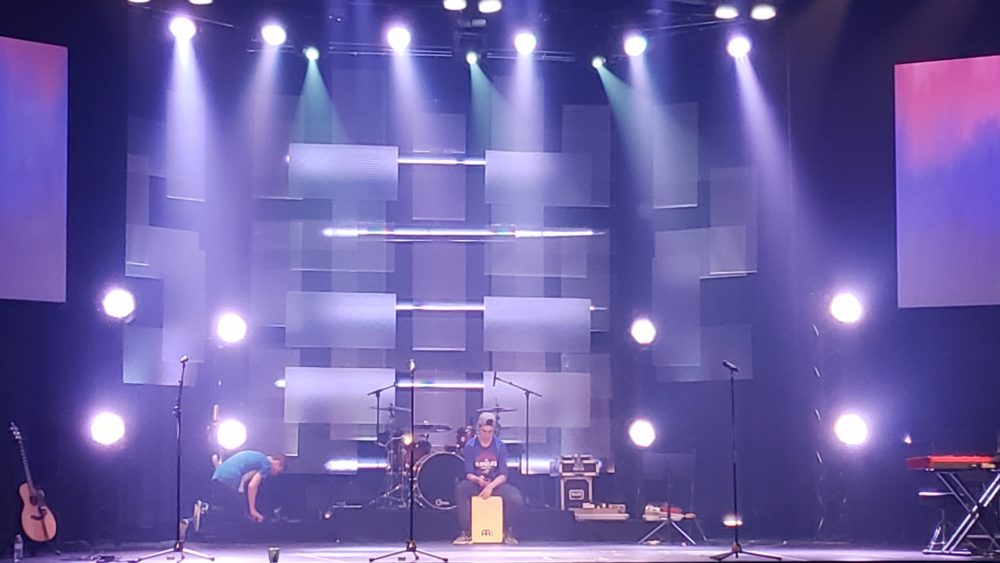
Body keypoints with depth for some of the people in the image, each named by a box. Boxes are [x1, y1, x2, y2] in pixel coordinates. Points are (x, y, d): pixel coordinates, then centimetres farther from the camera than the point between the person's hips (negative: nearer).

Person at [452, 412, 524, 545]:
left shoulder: (500, 446, -5)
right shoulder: (470, 446, -5)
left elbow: (503, 474, -9)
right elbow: (469, 474, -7)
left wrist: (491, 486, -27)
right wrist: (477, 479, -31)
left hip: (496, 483, 0)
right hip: (476, 483, 0)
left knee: (516, 498, -31)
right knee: (460, 488, -35)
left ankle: (508, 532, -2)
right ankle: (466, 532, -22)